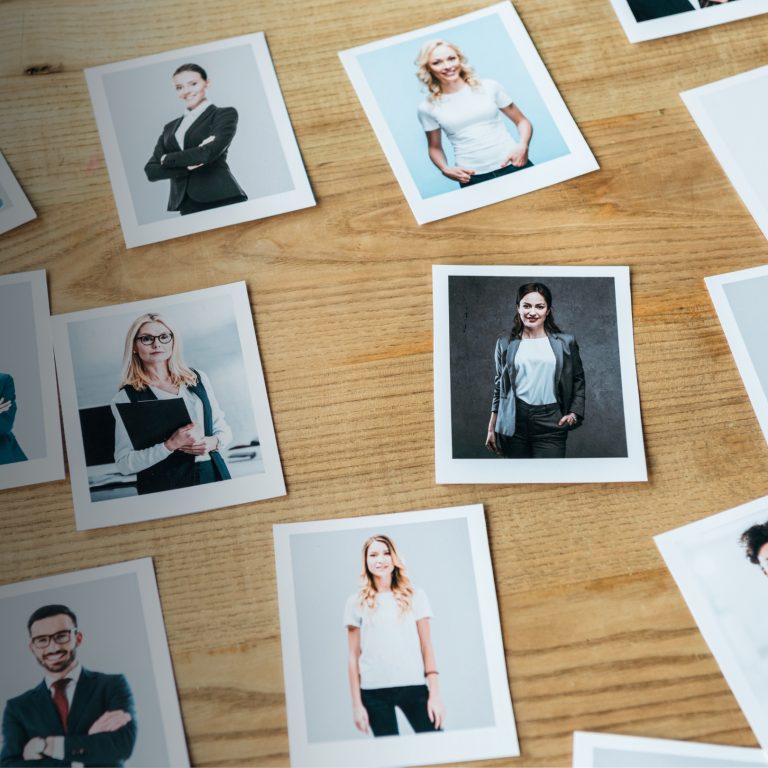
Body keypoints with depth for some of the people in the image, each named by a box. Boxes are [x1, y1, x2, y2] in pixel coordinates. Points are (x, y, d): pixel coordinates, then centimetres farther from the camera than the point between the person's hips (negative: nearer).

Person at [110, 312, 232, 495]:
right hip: (164, 485, -3)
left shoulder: (198, 379, 6)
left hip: (213, 473, 3)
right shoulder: (126, 397, -5)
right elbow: (124, 463, -9)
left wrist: (213, 442, -10)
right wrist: (170, 445, -20)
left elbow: (223, 428, 11)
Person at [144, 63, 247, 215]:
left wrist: (167, 159, 2)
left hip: (221, 200, -4)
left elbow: (210, 152, -11)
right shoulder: (171, 127, 19)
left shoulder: (225, 114, 5)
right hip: (185, 205, 4)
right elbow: (151, 171, 10)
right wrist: (188, 165, -7)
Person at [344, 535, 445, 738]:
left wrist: (435, 694, -2)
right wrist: (357, 704, 1)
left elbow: (427, 648, 4)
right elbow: (354, 656, 4)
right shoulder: (356, 602, 3)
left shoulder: (414, 596, 5)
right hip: (374, 691, 0)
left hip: (413, 686, 0)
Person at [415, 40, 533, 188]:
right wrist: (445, 169, -5)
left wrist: (523, 146, -9)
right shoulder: (428, 107, 3)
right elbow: (434, 147, 15)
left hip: (514, 166, 1)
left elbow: (522, 121, 11)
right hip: (473, 179, -1)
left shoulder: (489, 87, 4)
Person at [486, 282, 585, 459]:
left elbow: (578, 380, 14)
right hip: (515, 423, 1)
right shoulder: (505, 343, 7)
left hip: (551, 424, -1)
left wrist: (574, 413, -1)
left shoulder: (565, 342, 5)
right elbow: (499, 386, 12)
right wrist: (491, 428, 10)